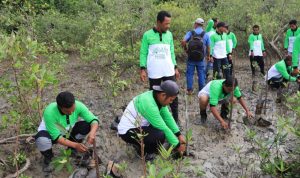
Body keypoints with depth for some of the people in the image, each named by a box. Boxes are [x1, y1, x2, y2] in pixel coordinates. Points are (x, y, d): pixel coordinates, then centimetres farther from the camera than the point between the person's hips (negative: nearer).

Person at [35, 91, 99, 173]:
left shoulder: (78, 105, -28)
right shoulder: (49, 112, -37)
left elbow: (94, 120, -24)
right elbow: (56, 137, -31)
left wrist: (92, 132, -46)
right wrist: (75, 145, -40)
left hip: (67, 132, 3)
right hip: (50, 133, -3)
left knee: (86, 126, -24)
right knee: (42, 140, -37)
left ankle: (72, 150, 4)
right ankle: (48, 158, 0)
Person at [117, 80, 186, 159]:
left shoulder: (158, 96, -5)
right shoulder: (149, 104, -31)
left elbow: (168, 117, 3)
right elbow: (163, 129, -25)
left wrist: (179, 135, -1)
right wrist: (177, 145, -15)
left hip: (138, 126, 9)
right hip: (128, 132, -9)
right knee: (160, 136, -28)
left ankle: (138, 142, 14)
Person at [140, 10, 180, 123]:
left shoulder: (169, 35, 7)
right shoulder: (147, 35, -4)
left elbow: (171, 52, 13)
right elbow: (143, 53, -2)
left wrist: (175, 68, 10)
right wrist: (143, 69, -10)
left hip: (169, 71, 3)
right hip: (154, 72, -3)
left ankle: (175, 119, 14)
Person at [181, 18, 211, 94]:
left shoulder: (190, 33, -3)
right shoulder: (206, 35, 1)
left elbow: (183, 42, -15)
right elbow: (208, 47, 3)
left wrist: (185, 49, 1)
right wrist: (208, 56, 17)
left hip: (191, 57, -1)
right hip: (201, 58, 1)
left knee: (190, 74, 7)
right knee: (201, 74, 9)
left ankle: (189, 90, 10)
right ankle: (201, 90, 15)